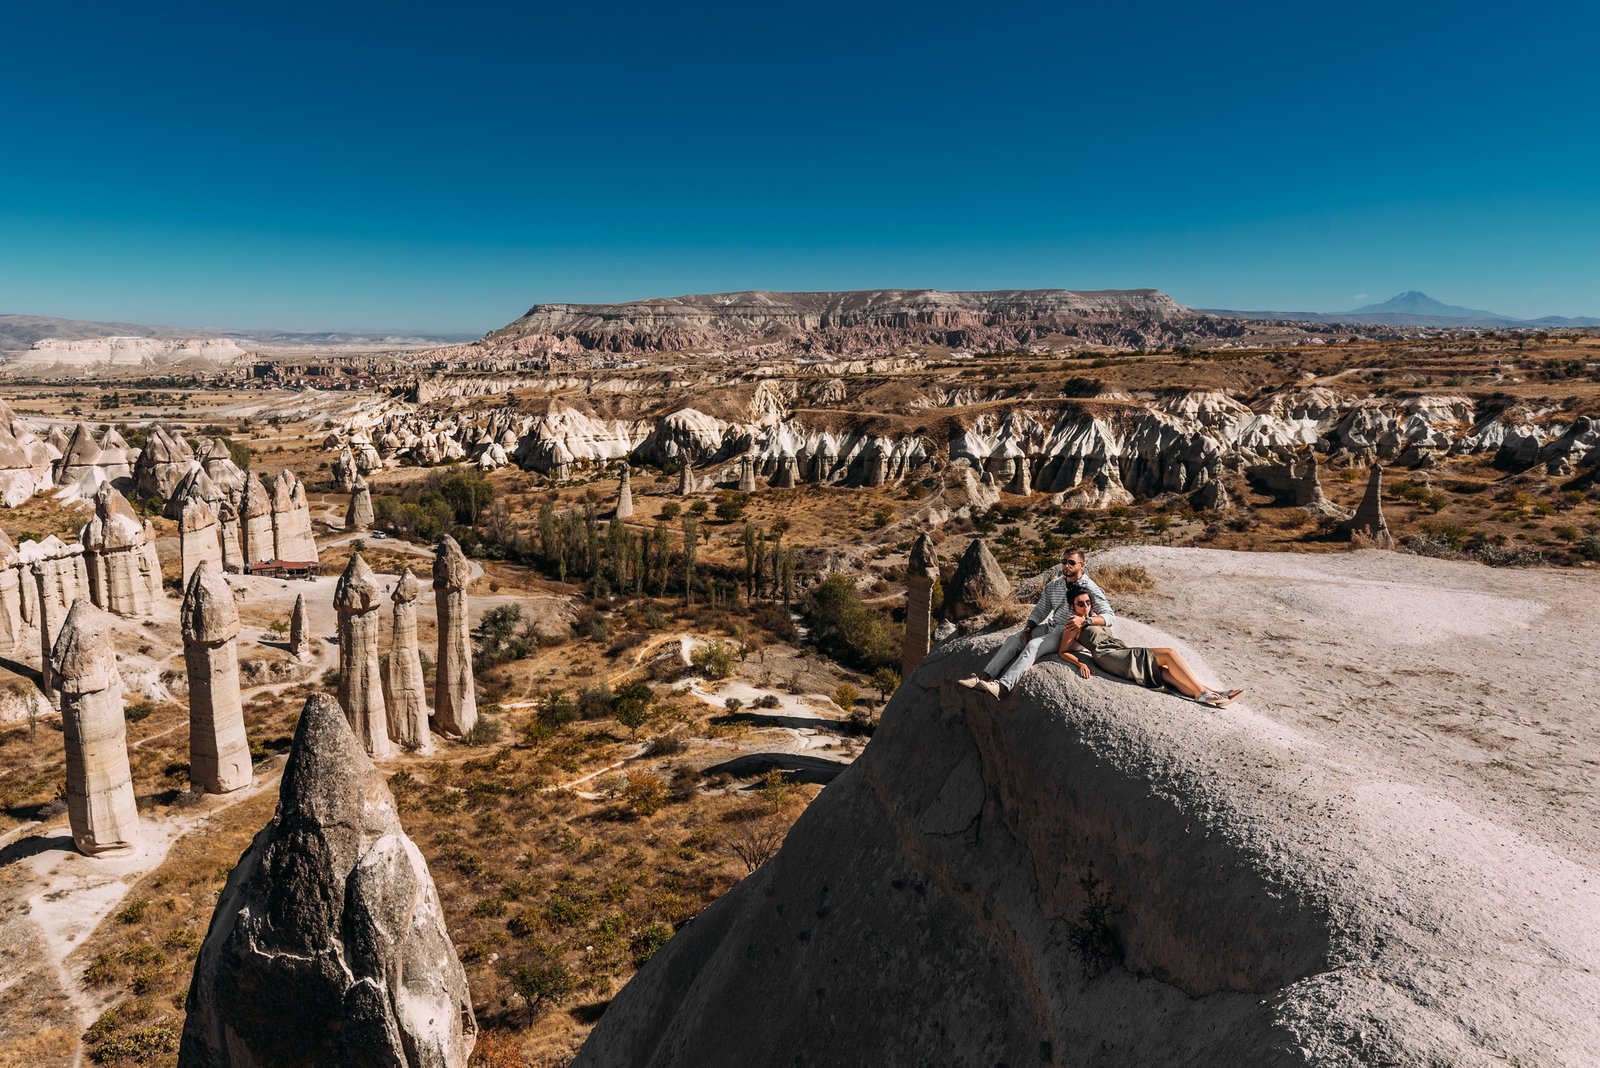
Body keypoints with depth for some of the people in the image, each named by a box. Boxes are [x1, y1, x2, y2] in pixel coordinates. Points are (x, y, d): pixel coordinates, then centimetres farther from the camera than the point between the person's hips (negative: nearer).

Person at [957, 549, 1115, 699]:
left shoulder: (1090, 589, -8)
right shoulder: (1053, 586, 11)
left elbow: (1110, 618, -16)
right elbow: (1039, 611, 15)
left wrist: (1085, 620, -34)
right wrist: (1027, 629, -3)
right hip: (1050, 627, 7)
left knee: (1033, 645, -31)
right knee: (1014, 640, -15)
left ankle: (1003, 686, -46)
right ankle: (983, 678, -27)